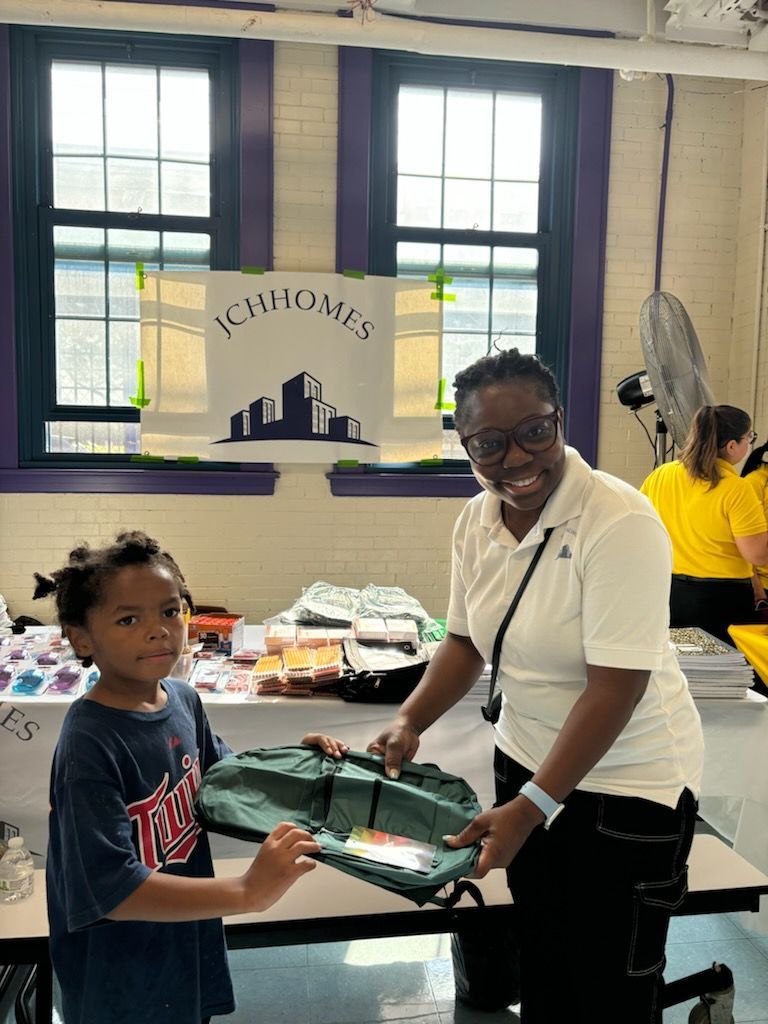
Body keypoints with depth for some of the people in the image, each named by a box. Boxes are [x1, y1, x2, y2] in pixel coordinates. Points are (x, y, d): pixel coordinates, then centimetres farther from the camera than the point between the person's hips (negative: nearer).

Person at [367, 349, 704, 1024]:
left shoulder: (620, 523, -25)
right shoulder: (477, 521, -4)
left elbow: (616, 686, -26)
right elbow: (468, 641, 6)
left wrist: (532, 806, -28)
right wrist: (409, 724, -8)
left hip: (627, 783, -5)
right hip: (526, 763, 6)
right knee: (541, 964, 21)